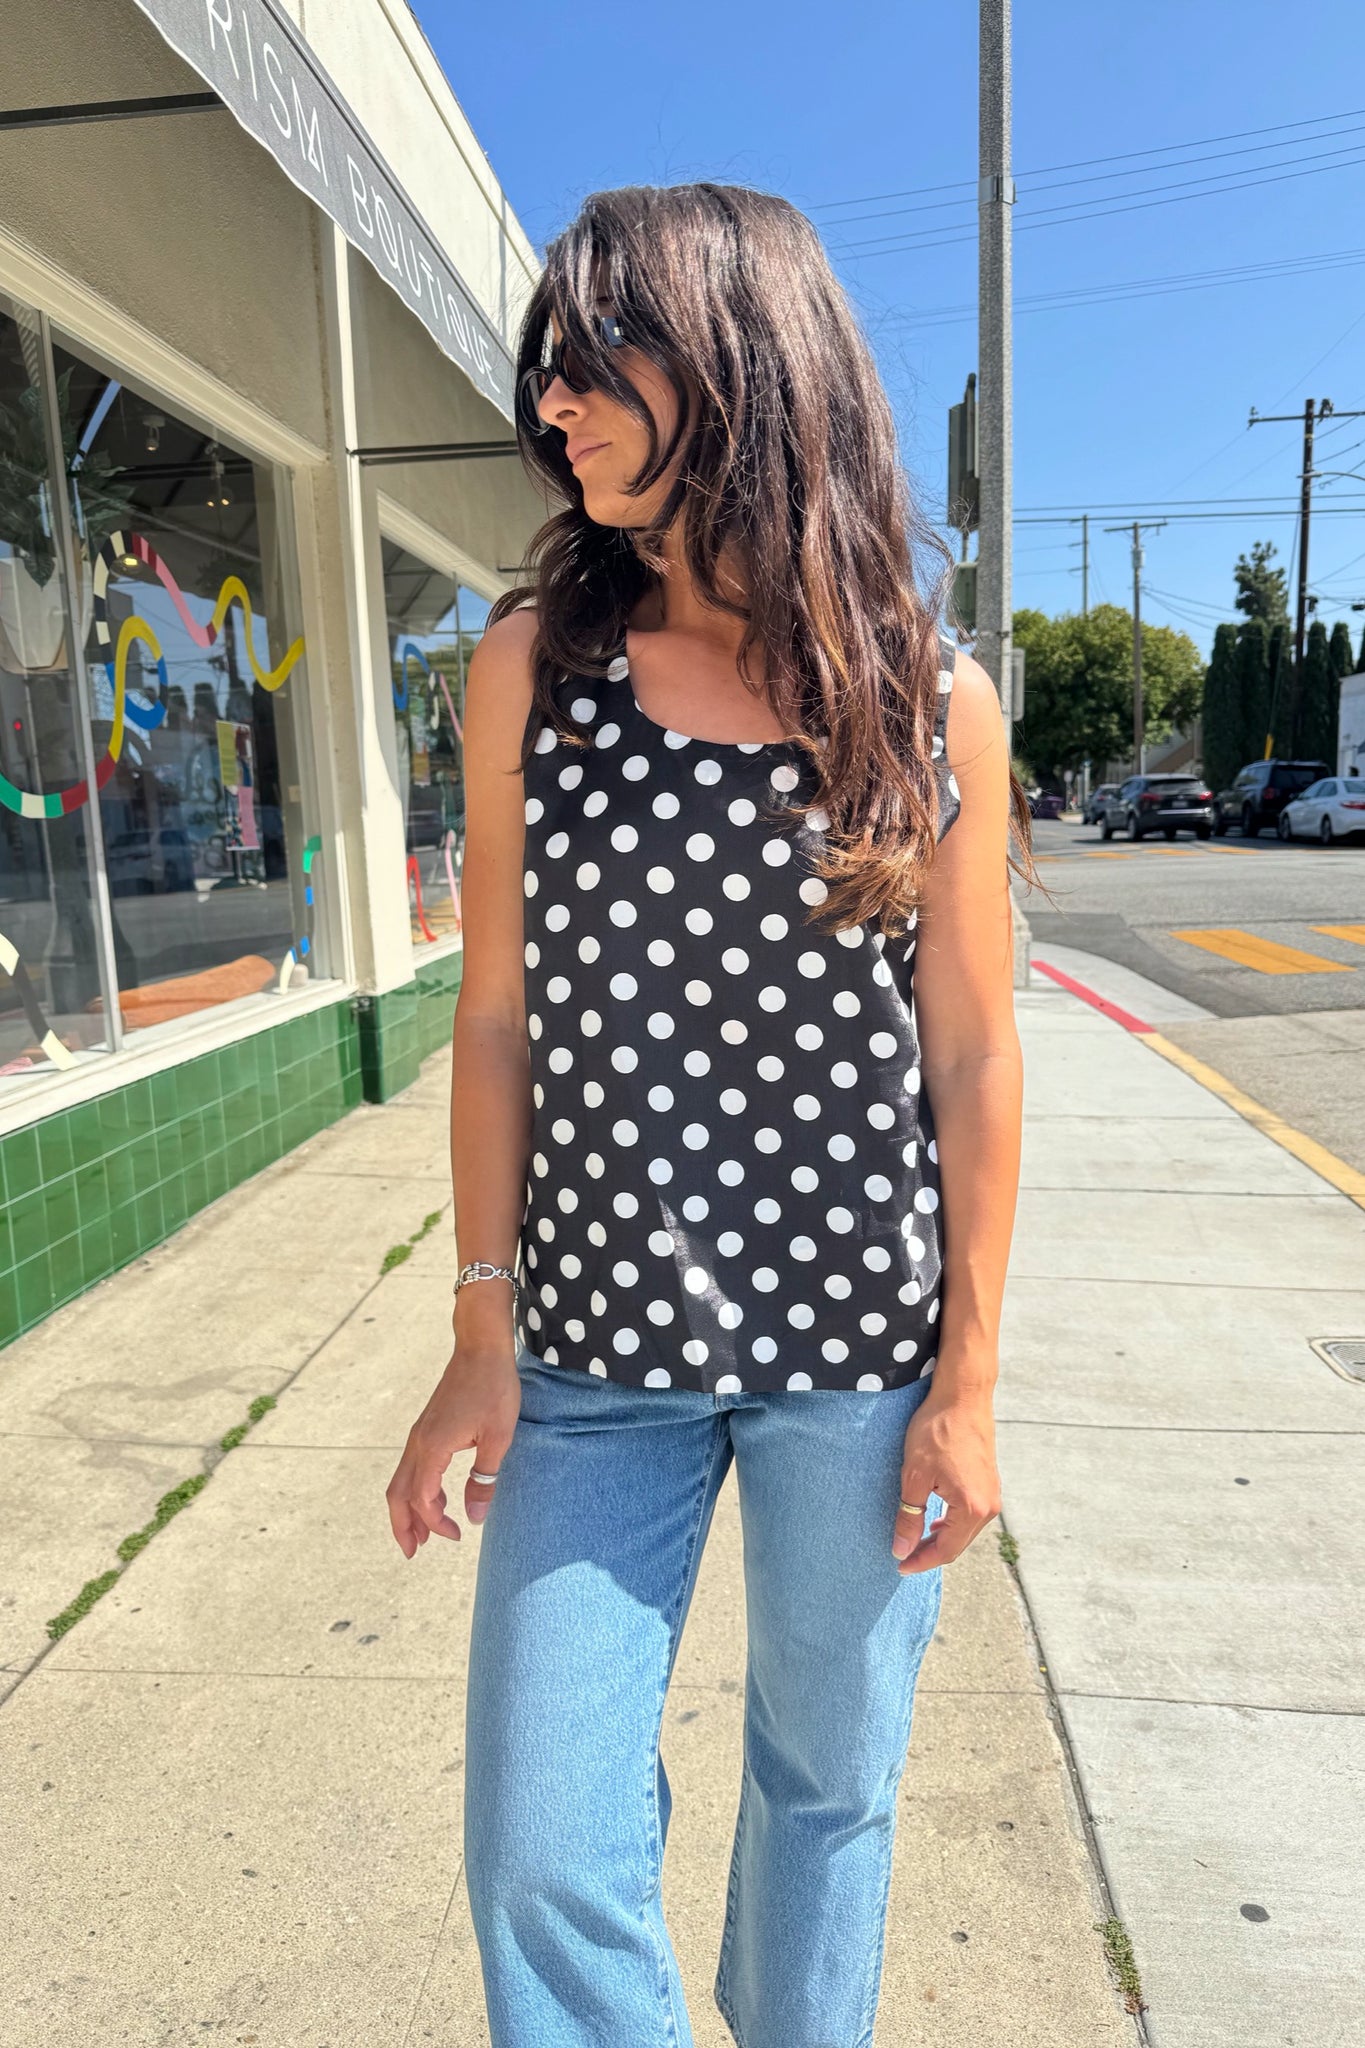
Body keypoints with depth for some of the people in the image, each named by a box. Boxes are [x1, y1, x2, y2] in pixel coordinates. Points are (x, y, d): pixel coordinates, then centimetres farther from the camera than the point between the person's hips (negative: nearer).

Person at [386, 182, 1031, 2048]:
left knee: (829, 1777, 20)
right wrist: (484, 1328, -1)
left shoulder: (929, 700, -5)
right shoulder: (533, 666, -1)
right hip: (597, 1347, 1)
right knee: (544, 1854, 6)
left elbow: (971, 1061, -2)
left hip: (855, 1346, 0)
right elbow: (497, 1018, 0)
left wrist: (967, 1382, -1)